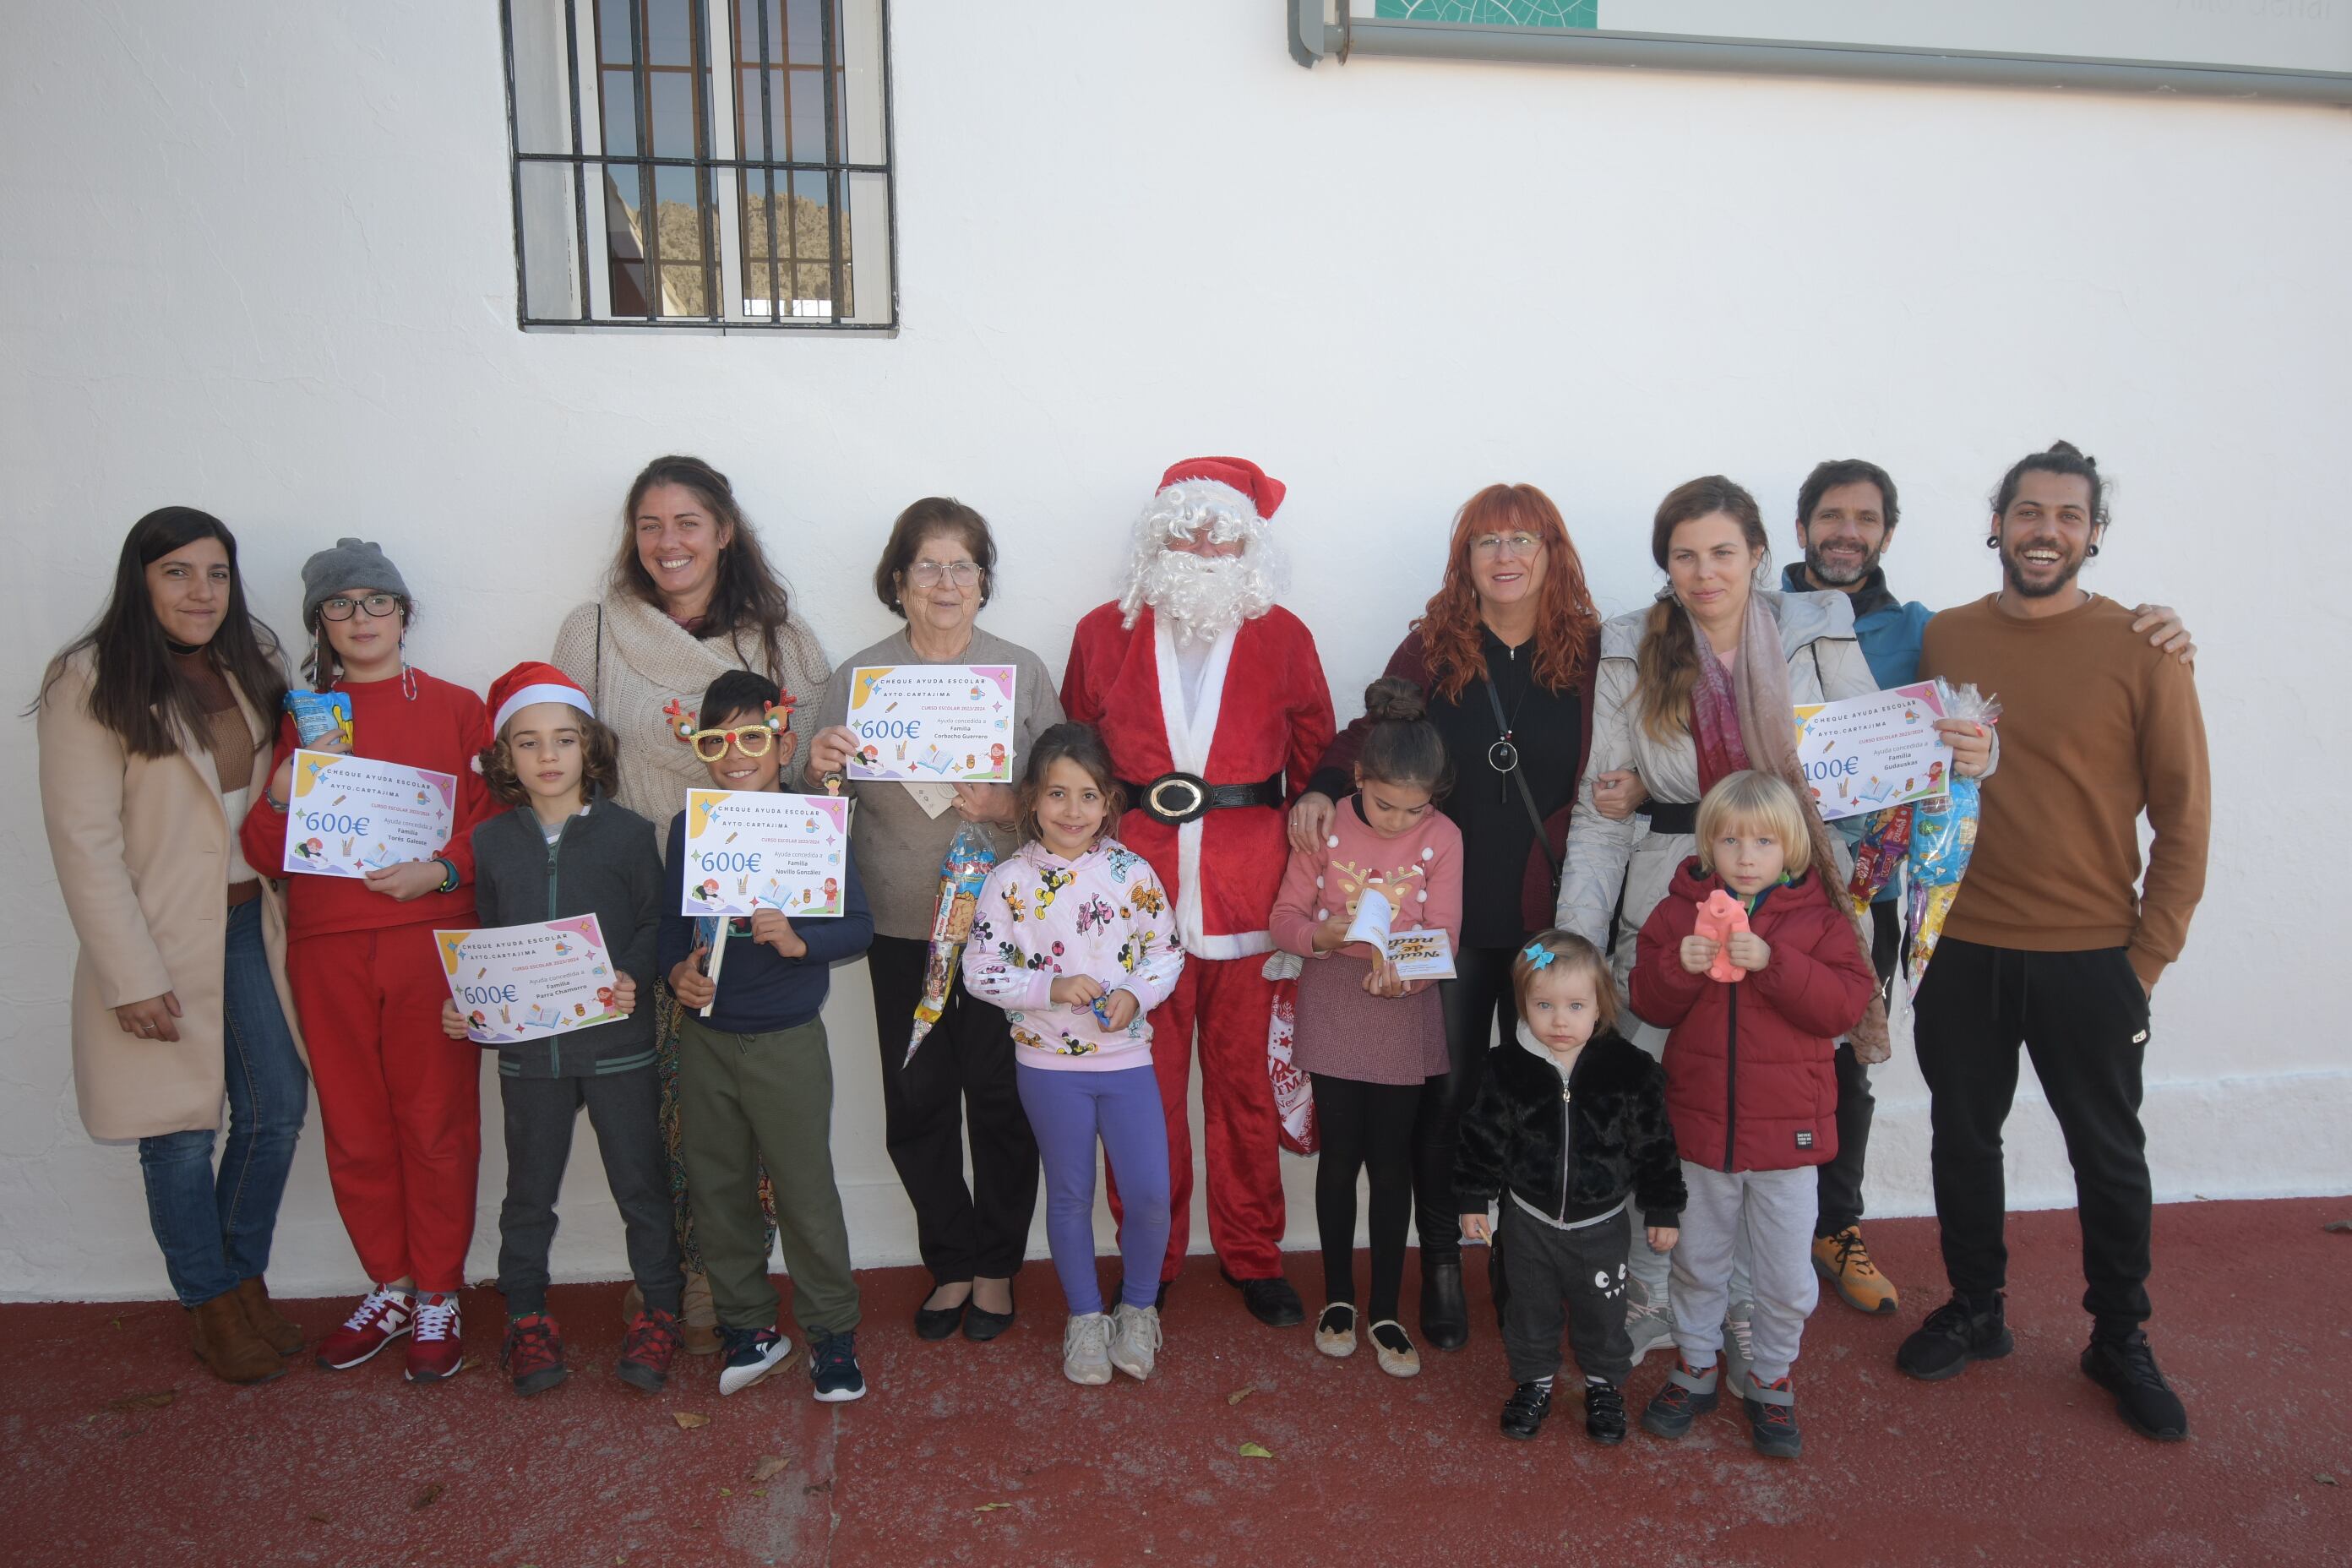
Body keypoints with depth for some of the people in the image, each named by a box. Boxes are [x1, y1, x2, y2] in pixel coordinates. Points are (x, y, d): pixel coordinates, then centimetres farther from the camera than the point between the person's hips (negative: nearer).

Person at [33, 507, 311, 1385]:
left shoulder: (248, 667, 9)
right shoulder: (90, 683, -11)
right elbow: (84, 843, -14)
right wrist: (134, 978, -16)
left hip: (250, 923, 6)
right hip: (161, 939, -5)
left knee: (279, 1109, 8)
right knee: (182, 1133, 5)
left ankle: (245, 1278, 29)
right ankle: (210, 1304, 25)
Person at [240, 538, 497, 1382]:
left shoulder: (455, 708, 6)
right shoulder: (302, 719, 13)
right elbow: (263, 852, 9)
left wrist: (441, 869, -14)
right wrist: (287, 787, -10)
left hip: (433, 941, -2)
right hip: (328, 951, 3)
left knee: (437, 1123, 0)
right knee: (355, 1130, 7)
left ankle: (437, 1296, 14)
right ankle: (388, 1289, 24)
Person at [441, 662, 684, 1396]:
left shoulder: (626, 832, -6)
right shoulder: (490, 842, 3)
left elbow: (656, 924, -4)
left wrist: (634, 979, -20)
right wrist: (460, 1005, -4)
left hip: (618, 1044, -2)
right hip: (527, 1049, 3)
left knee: (642, 1184, 8)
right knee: (528, 1192, 15)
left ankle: (659, 1313, 24)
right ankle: (526, 1318, 32)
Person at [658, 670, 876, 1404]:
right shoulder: (687, 827, 3)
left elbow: (859, 924, -9)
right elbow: (672, 918, 10)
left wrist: (799, 941, -26)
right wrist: (676, 970, -9)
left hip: (788, 1042, -4)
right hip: (704, 1037, 4)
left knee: (807, 1192, 3)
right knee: (717, 1191, 14)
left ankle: (832, 1332, 21)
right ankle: (749, 1326, 31)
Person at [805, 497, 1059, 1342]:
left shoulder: (1022, 671, 1)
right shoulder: (856, 677, 3)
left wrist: (1006, 805, -18)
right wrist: (822, 772, -15)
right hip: (903, 924, 1)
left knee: (1002, 1098, 5)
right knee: (917, 1105, 6)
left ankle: (997, 1265, 26)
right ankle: (953, 1262, 28)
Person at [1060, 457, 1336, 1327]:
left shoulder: (1282, 637, 6)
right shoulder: (1105, 633, 7)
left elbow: (1317, 761, 11)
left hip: (1248, 884, 0)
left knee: (1244, 1075, 8)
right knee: (1146, 1078, 5)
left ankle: (1252, 1254, 25)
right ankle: (1150, 1255, 24)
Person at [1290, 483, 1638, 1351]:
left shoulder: (1591, 652, 3)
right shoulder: (1431, 647, 2)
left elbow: (1621, 763, 11)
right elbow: (1370, 735, 6)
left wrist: (1629, 792, -11)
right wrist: (1321, 790, -11)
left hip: (1550, 910, 1)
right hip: (1450, 909, 0)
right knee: (1446, 1090, 6)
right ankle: (1441, 1263, 22)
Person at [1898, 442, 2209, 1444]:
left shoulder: (2142, 649, -6)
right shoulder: (1943, 639, 2)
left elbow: (2184, 813, -4)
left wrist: (2150, 956, -6)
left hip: (2089, 958, -2)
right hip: (1961, 951, 2)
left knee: (2109, 1155, 13)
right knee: (1962, 1137, 14)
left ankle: (2121, 1341, 32)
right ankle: (1974, 1311, 33)